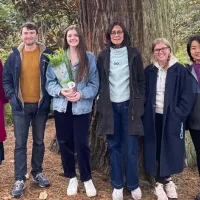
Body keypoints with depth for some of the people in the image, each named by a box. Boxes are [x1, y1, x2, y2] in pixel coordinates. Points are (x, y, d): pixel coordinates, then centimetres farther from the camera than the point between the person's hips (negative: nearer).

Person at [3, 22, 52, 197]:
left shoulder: (47, 54, 0)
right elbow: (6, 79, 6)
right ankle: (20, 180, 10)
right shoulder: (14, 56, 3)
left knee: (39, 141, 12)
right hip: (21, 106, 0)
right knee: (20, 144, 2)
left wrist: (49, 97, -8)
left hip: (41, 105, 0)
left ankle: (37, 173, 28)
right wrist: (11, 96, -7)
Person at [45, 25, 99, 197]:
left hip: (82, 108, -2)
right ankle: (72, 177, 27)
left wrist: (81, 94, -18)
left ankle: (87, 178, 19)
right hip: (62, 107, 2)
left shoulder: (90, 58, 0)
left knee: (81, 143, -1)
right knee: (65, 143, 9)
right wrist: (61, 91, -17)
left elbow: (94, 84, -2)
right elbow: (49, 82, 2)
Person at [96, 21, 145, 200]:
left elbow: (141, 80, 4)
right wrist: (101, 104, 1)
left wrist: (138, 103, -4)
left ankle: (133, 185, 15)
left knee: (130, 147, 1)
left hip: (128, 105, -1)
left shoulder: (133, 54, 3)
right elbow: (99, 82, 8)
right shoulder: (103, 56, 6)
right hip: (110, 106, 1)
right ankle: (117, 185, 17)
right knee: (114, 146, 7)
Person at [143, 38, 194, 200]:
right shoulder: (149, 71, 3)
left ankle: (167, 180, 29)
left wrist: (178, 115, -12)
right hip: (153, 118, 2)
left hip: (172, 118, -1)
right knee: (156, 150, 7)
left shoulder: (180, 70, -5)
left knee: (171, 150, 8)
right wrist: (144, 112, -3)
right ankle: (160, 183, 21)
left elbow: (187, 97, -5)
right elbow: (144, 94, 7)